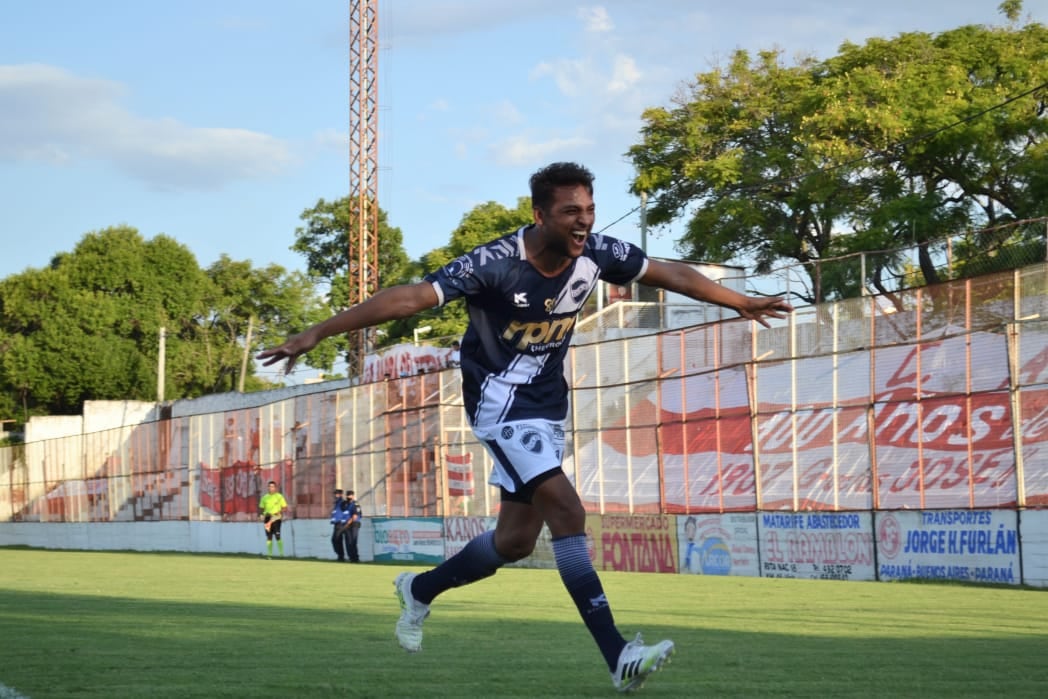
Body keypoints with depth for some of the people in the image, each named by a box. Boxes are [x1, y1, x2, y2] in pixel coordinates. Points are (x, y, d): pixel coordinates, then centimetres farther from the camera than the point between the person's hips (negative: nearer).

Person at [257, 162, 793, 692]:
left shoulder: (596, 252, -9)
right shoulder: (496, 264, -25)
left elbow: (670, 274, 6)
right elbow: (408, 298, -31)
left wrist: (741, 303, 16)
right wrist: (316, 333, -36)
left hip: (547, 403, 7)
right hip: (498, 398, -7)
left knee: (516, 540, 11)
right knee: (566, 510, -22)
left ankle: (420, 590, 37)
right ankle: (618, 657, -24)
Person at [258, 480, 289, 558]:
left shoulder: (279, 496, 4)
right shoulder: (264, 497, 14)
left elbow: (285, 508, 3)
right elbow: (261, 508, 18)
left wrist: (280, 512, -16)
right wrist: (261, 515, -1)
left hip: (276, 518, -4)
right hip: (267, 518, 4)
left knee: (277, 536, -12)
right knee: (269, 537, 3)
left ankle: (281, 554, -9)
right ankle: (269, 554, 6)